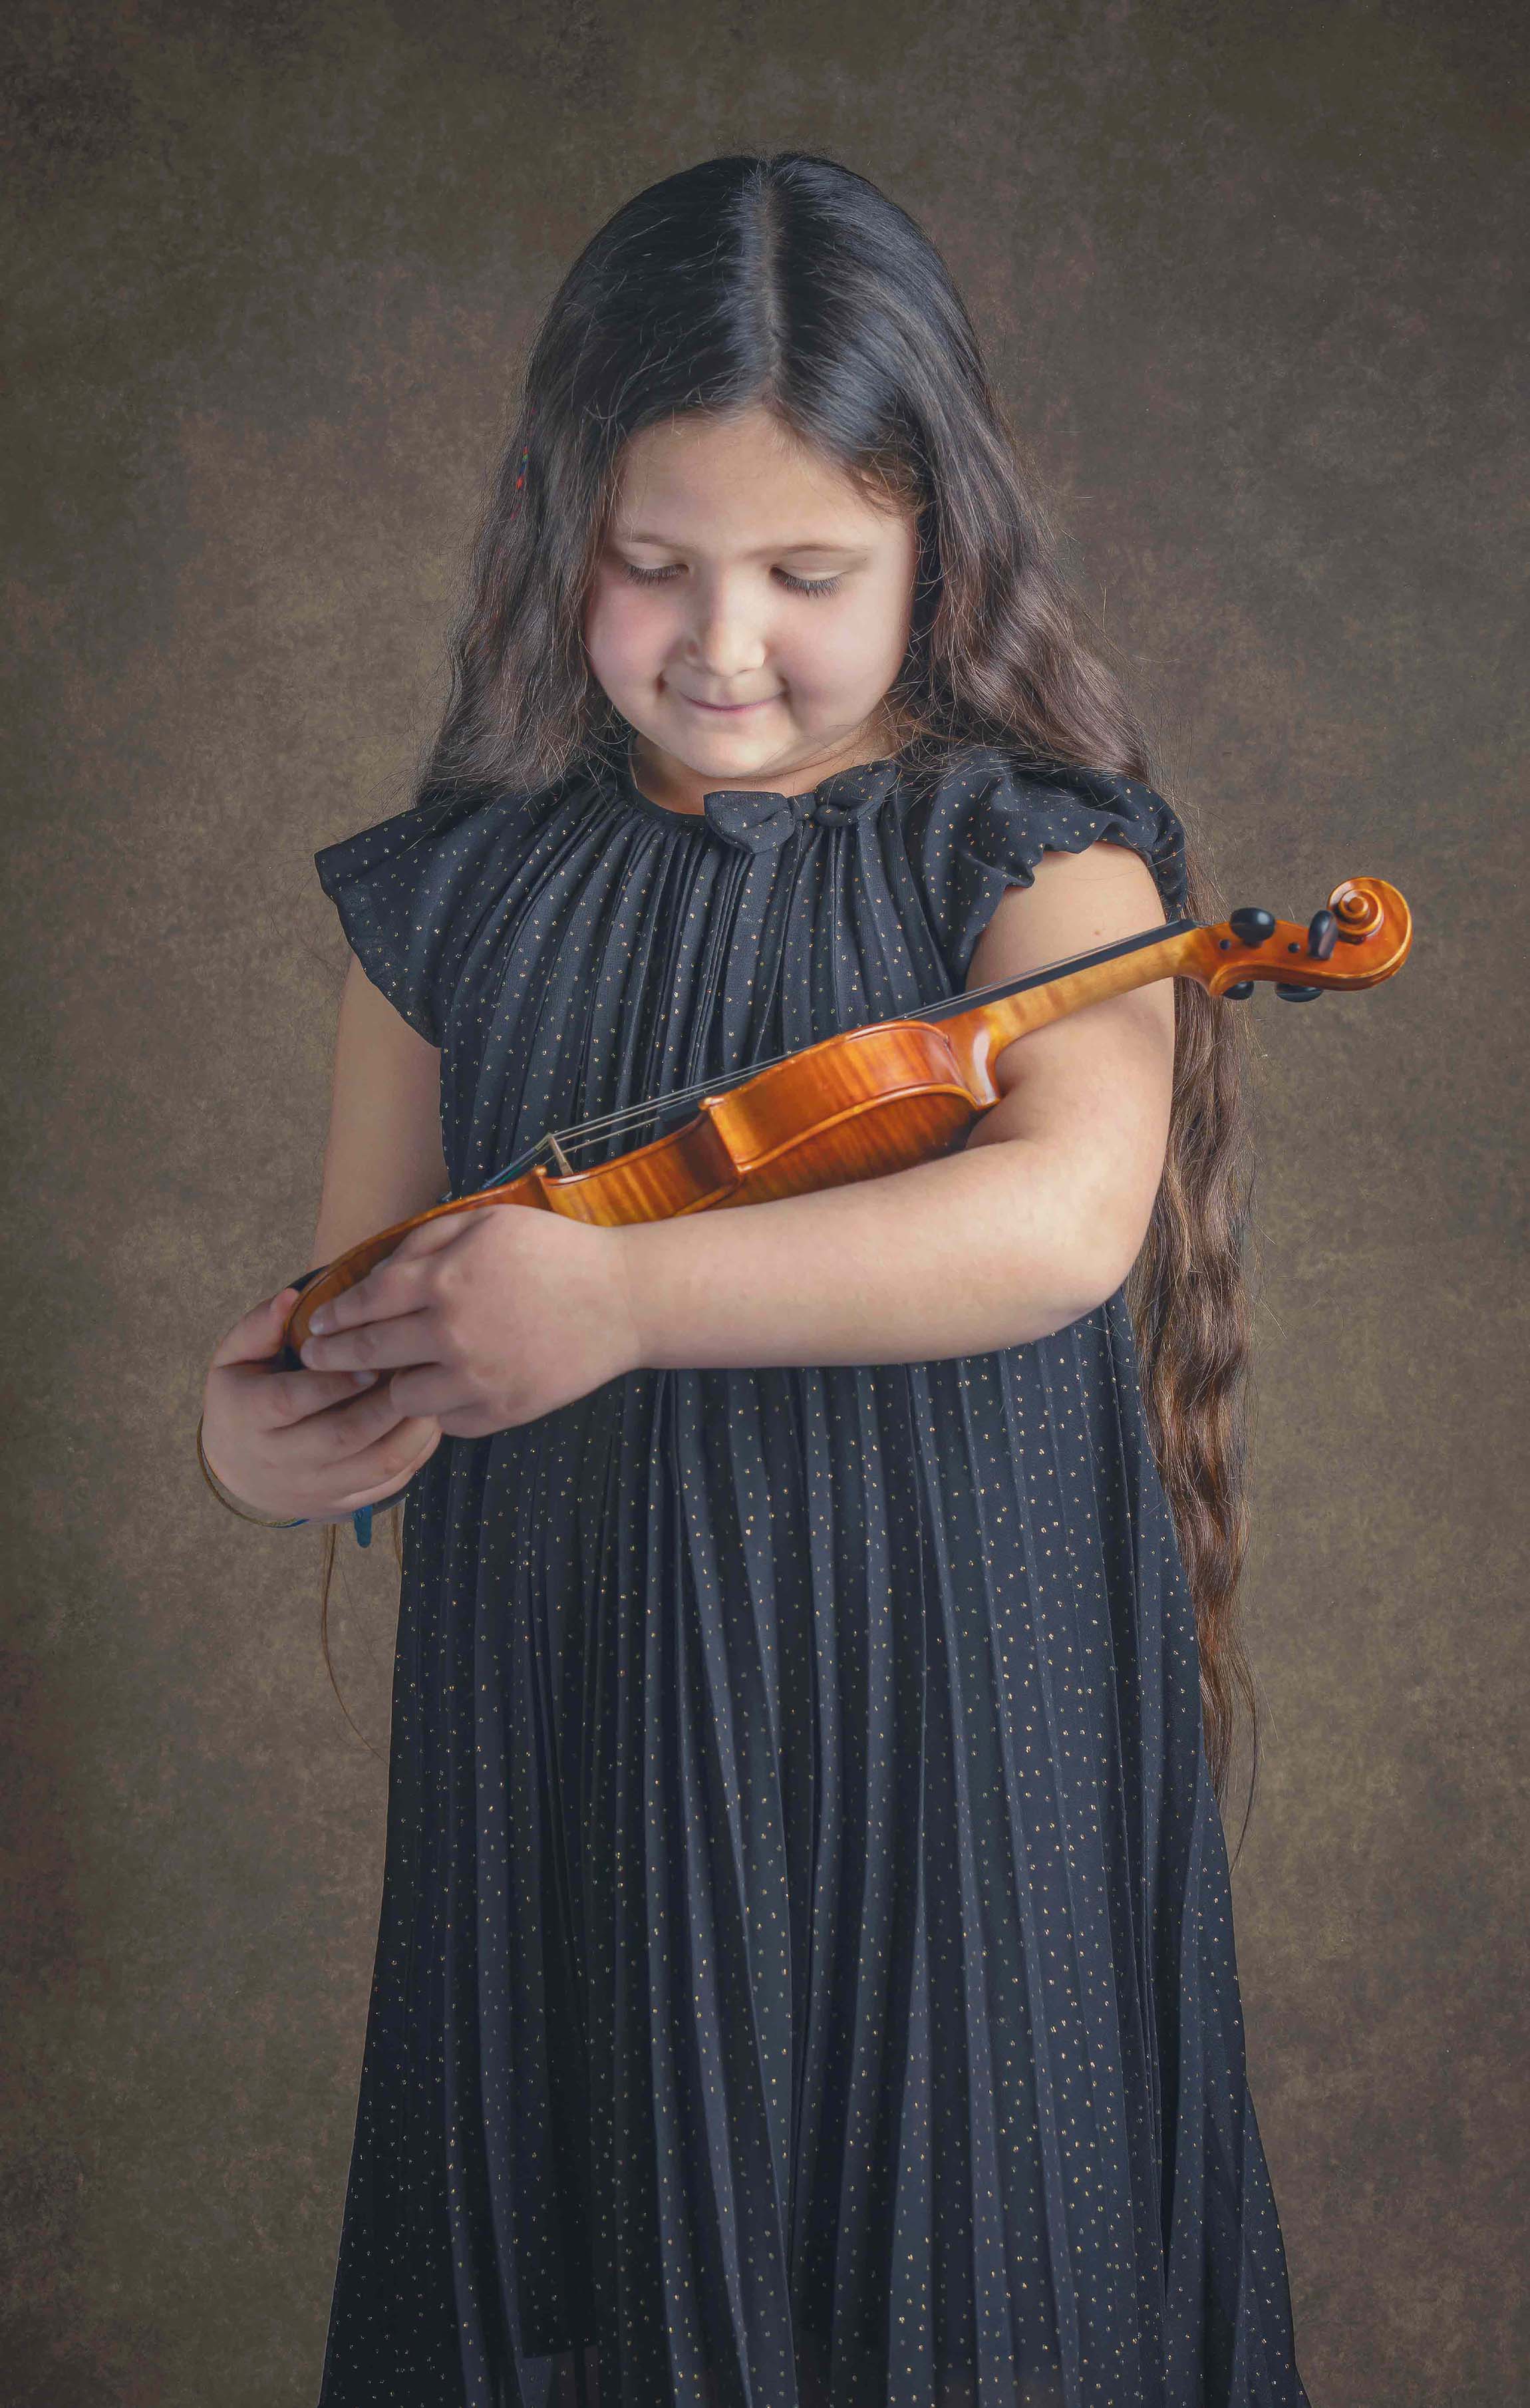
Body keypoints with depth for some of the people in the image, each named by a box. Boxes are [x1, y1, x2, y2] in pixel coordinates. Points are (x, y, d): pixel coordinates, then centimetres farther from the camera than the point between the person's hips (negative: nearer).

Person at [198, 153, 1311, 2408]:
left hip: (957, 1736, -2)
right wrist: (279, 1430, -18)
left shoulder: (1033, 860, -6)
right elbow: (373, 1304, 5)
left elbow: (1068, 1215, -23)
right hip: (573, 1746, 3)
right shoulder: (456, 893, 3)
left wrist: (623, 1296, -30)